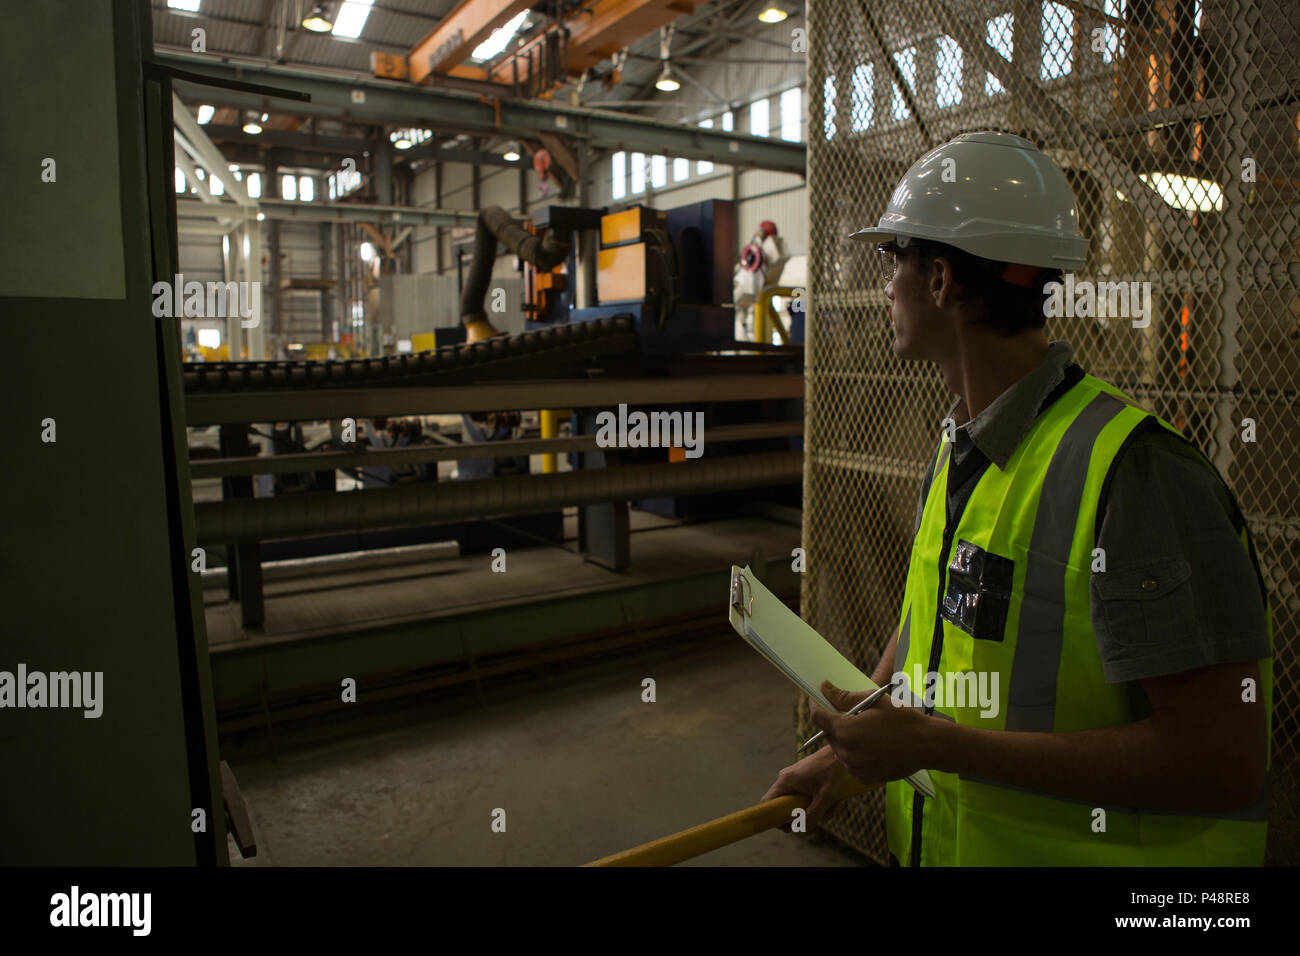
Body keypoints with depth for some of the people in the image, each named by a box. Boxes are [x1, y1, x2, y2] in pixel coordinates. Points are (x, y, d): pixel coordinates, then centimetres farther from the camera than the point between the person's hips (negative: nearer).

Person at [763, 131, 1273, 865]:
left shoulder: (1131, 470, -25)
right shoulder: (956, 449, 1)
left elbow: (1226, 763, -26)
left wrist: (933, 744, -25)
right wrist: (848, 754, 12)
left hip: (1071, 846, -6)